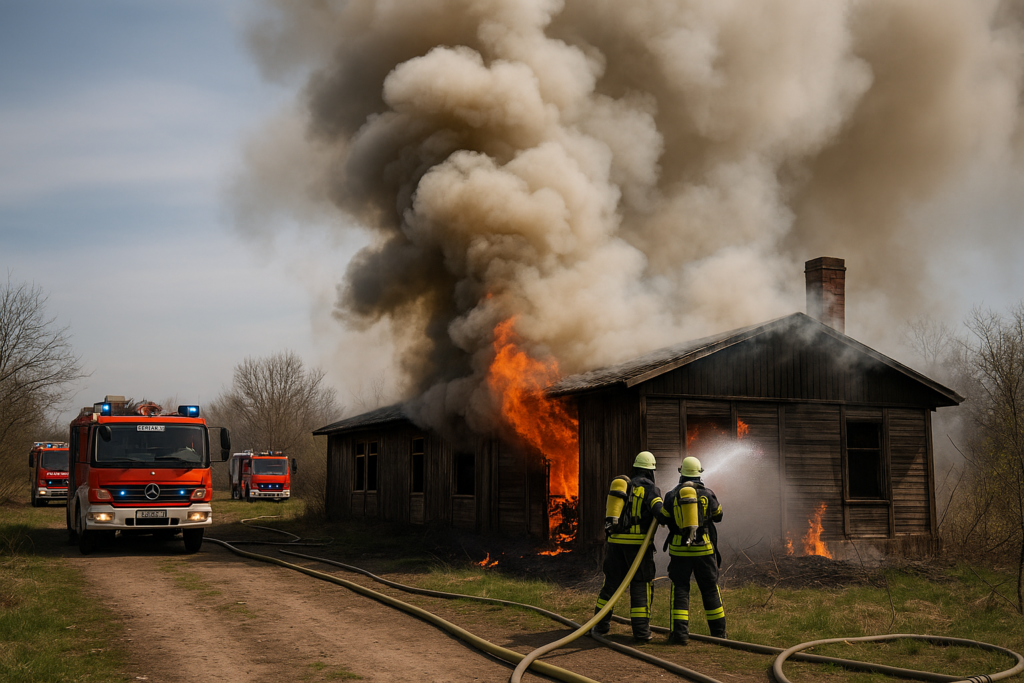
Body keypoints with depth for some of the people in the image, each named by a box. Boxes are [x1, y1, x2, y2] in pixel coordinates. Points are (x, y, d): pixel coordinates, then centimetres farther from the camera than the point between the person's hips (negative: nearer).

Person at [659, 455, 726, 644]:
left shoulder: (672, 496, -1)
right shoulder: (707, 494, -1)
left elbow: (664, 519, 6)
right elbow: (718, 515, 14)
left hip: (679, 549, 0)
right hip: (704, 548, 0)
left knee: (680, 589, 4)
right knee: (710, 589, 10)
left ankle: (680, 632, -6)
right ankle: (718, 632, 15)